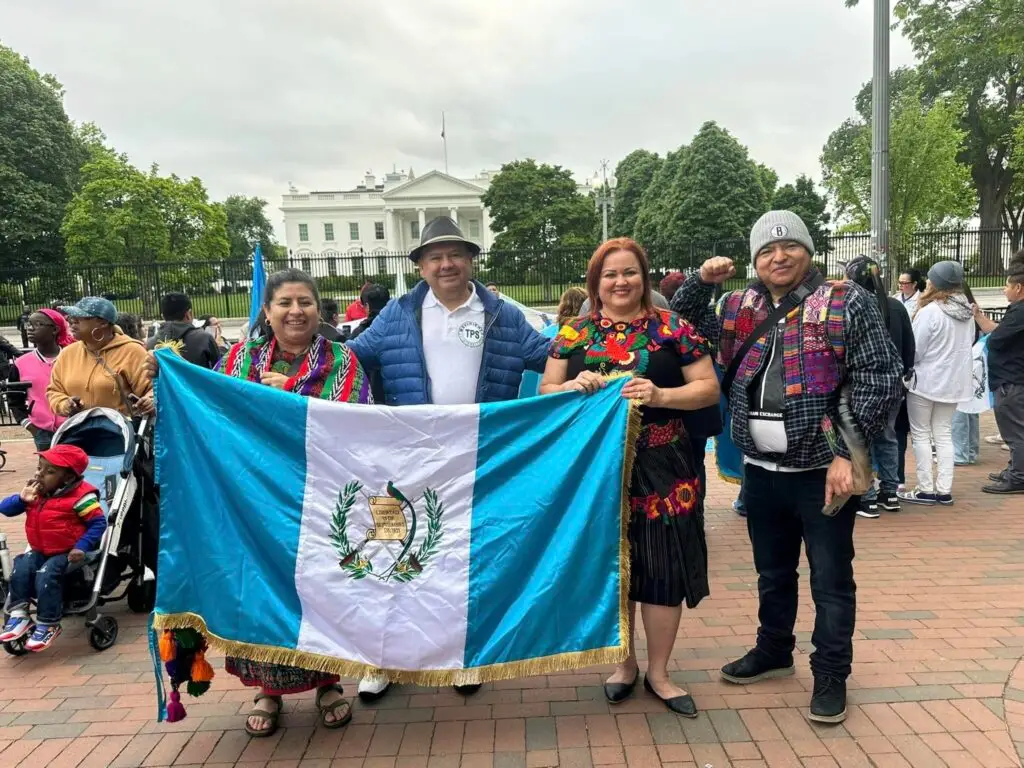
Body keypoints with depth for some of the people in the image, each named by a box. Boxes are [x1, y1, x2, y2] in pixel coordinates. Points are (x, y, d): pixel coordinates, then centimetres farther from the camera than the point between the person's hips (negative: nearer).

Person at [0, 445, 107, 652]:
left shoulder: (80, 496, -18)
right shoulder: (36, 493, 4)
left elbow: (98, 523, -16)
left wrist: (82, 547, -25)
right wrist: (22, 499, -14)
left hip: (68, 553, -7)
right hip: (40, 551, 7)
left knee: (47, 575, -26)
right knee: (20, 568, -19)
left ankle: (48, 625, -14)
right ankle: (18, 615, -9)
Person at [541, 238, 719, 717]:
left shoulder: (671, 328, 0)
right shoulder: (574, 333, 6)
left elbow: (709, 388, -1)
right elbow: (546, 392, 8)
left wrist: (661, 396, -18)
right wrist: (574, 386, -13)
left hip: (661, 468, -1)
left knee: (663, 566, 5)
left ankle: (658, 672, 25)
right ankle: (625, 663, 33)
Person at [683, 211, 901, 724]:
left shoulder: (847, 303, -6)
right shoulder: (738, 308, 7)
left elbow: (880, 379, -10)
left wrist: (848, 452, -16)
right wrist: (702, 283, 1)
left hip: (824, 468, -4)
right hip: (761, 469, 5)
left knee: (830, 579, 8)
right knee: (772, 571, 20)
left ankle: (831, 674, 26)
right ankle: (773, 652, 40)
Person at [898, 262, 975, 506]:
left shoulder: (930, 311, -19)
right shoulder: (968, 312, 3)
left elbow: (914, 351, -15)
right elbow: (969, 343, 16)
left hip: (926, 381, -7)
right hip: (954, 382, 7)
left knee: (921, 434, 4)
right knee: (944, 435, 13)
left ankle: (926, 489, 6)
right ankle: (944, 490, 13)